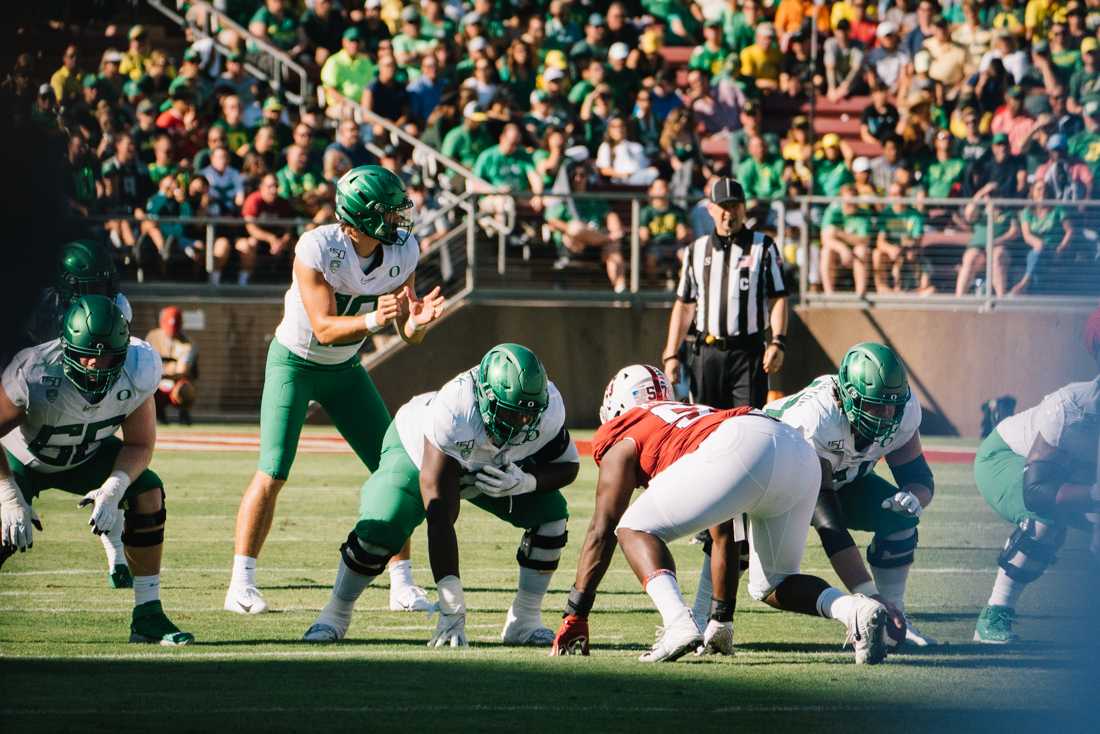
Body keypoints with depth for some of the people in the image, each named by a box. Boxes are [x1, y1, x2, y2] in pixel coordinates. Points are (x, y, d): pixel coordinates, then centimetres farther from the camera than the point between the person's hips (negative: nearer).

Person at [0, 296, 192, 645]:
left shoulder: (136, 375, -27)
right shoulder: (35, 374, -38)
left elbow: (140, 445, -14)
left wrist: (114, 488, -32)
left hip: (86, 455, 3)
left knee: (147, 492, -19)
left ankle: (147, 616, -10)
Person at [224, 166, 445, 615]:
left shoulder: (402, 251, -12)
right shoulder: (316, 249, -28)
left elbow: (407, 335, -7)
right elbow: (324, 328, -29)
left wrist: (418, 322, -30)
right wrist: (372, 320, -45)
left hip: (344, 368, 5)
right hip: (295, 362, -5)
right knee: (272, 474, -13)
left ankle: (402, 585, 7)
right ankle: (242, 584, -4)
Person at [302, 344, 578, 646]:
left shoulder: (548, 408, -33)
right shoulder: (453, 413, -46)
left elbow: (568, 466, -11)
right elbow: (440, 521, -44)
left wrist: (527, 482, -35)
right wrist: (453, 610, -45)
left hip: (493, 468, 4)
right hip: (416, 449, -4)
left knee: (551, 513, -17)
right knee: (378, 531, -24)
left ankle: (524, 620, -2)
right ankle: (336, 613, 3)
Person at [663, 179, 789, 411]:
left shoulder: (763, 247, 4)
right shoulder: (696, 250, 13)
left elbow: (778, 298, 0)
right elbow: (684, 305, 14)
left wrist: (778, 342, -14)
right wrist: (671, 354, 7)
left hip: (748, 353, -3)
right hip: (707, 354, 3)